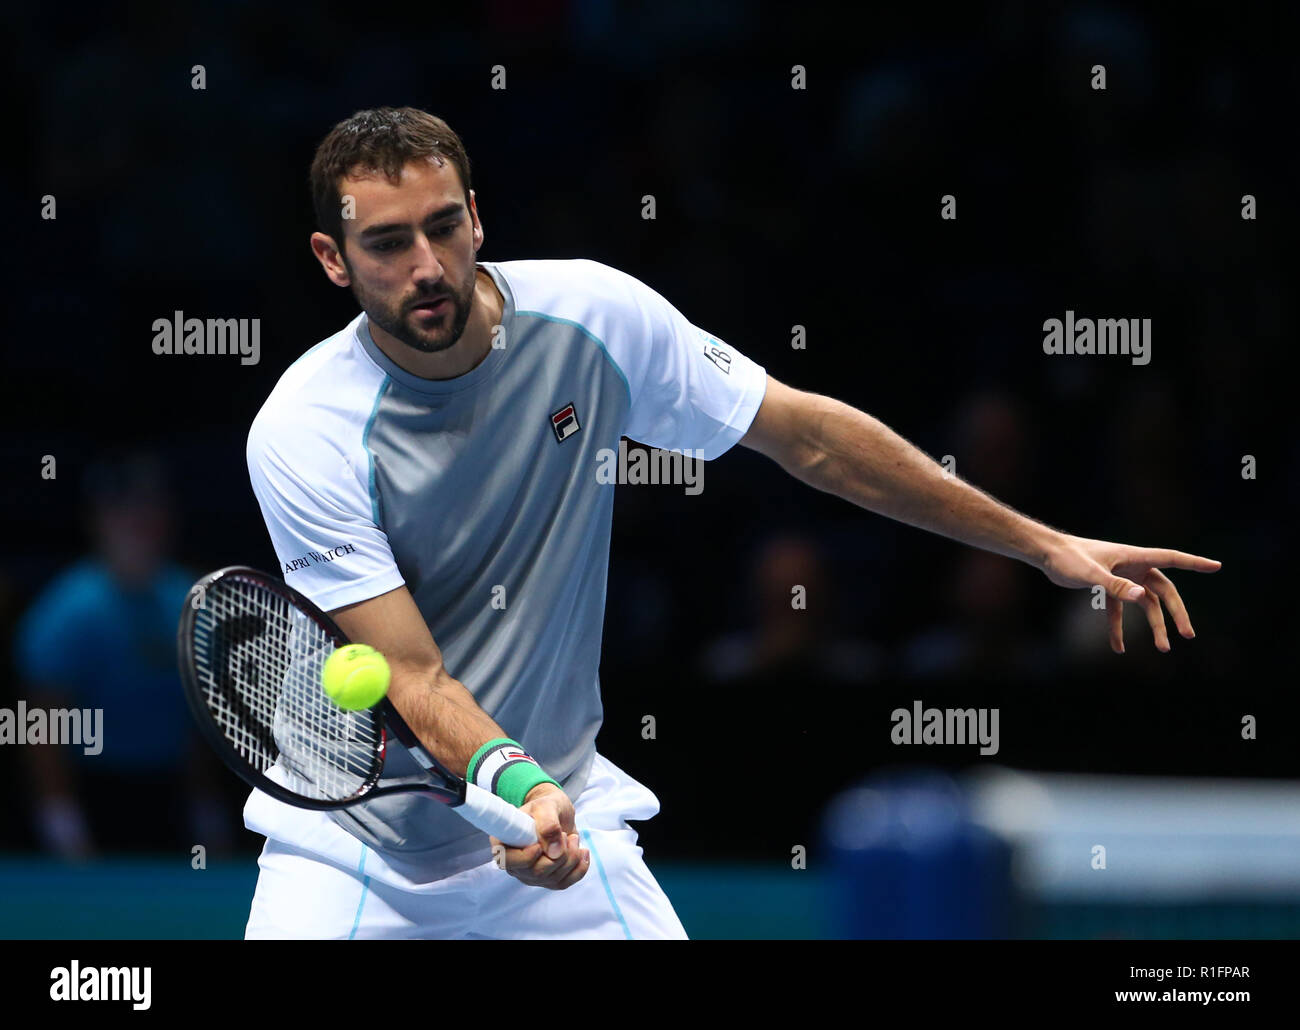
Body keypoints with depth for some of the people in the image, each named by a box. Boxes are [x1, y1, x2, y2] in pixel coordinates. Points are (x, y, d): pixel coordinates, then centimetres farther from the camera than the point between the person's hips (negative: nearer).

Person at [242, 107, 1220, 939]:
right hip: (351, 842, -2)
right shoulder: (304, 435, -19)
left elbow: (806, 433, 1)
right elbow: (412, 676, -22)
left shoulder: (592, 317, -9)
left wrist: (1043, 544, 2)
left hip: (564, 822, 2)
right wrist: (514, 783, -42)